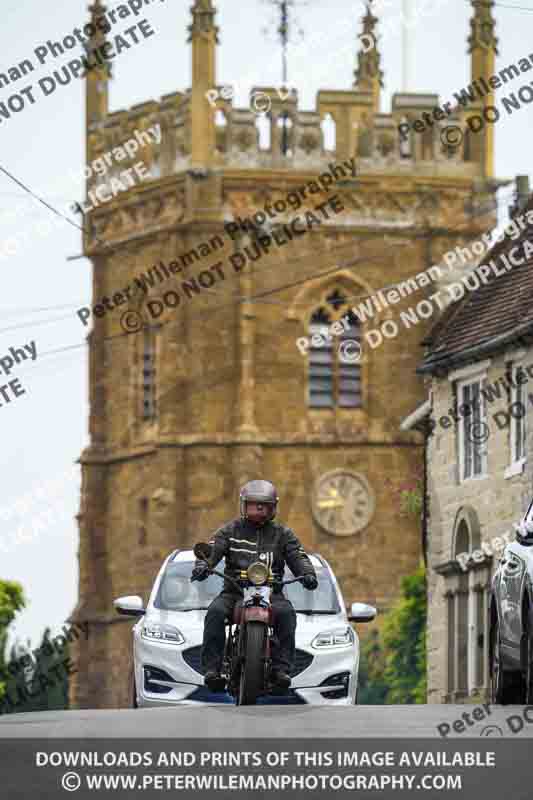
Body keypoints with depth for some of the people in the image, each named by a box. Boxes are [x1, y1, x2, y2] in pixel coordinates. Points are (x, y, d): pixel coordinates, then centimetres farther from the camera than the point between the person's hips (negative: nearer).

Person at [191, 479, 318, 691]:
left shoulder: (282, 534, 16)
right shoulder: (231, 530, 12)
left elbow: (297, 556, 7)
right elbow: (213, 549, -1)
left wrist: (307, 573, -16)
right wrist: (203, 565, -24)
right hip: (234, 591, 0)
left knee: (286, 613, -31)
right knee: (215, 612, -30)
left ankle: (281, 668, -32)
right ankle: (212, 668, -31)